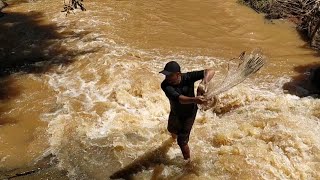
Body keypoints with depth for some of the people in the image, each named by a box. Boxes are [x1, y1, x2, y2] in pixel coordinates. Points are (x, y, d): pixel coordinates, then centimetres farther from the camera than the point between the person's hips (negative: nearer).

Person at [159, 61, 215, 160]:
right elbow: (179, 99, -49)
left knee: (182, 141, -2)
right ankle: (174, 138, 72)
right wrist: (194, 99, -68)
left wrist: (203, 83, -50)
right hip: (175, 112, 3)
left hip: (189, 114, -3)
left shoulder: (188, 77, -31)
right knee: (171, 129, 33)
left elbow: (210, 71, -32)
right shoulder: (165, 85, -33)